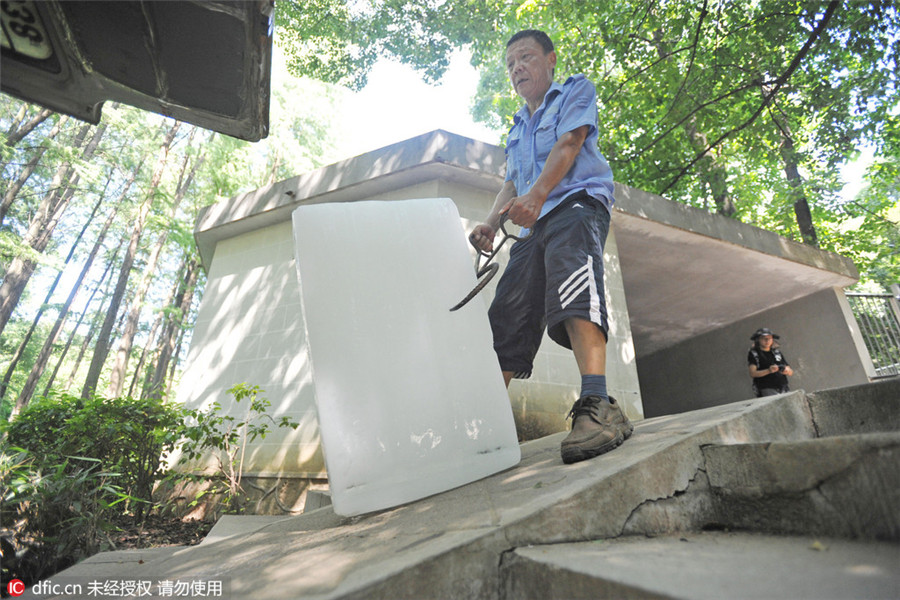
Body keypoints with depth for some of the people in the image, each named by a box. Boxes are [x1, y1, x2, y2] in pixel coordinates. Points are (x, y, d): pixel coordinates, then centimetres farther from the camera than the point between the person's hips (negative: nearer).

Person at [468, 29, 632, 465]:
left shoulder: (576, 90, 16)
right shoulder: (517, 128, 34)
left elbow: (568, 143, -4)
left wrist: (537, 193, -23)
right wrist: (491, 223, 1)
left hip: (576, 203, -5)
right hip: (534, 225, 6)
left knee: (572, 289, -35)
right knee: (503, 321, -4)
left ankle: (598, 406, -43)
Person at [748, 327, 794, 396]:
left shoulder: (777, 352, 18)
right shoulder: (753, 353, 3)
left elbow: (791, 372, 17)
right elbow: (752, 373, -8)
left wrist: (787, 371, -7)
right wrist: (768, 371, -24)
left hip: (783, 388, 5)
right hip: (767, 389, -5)